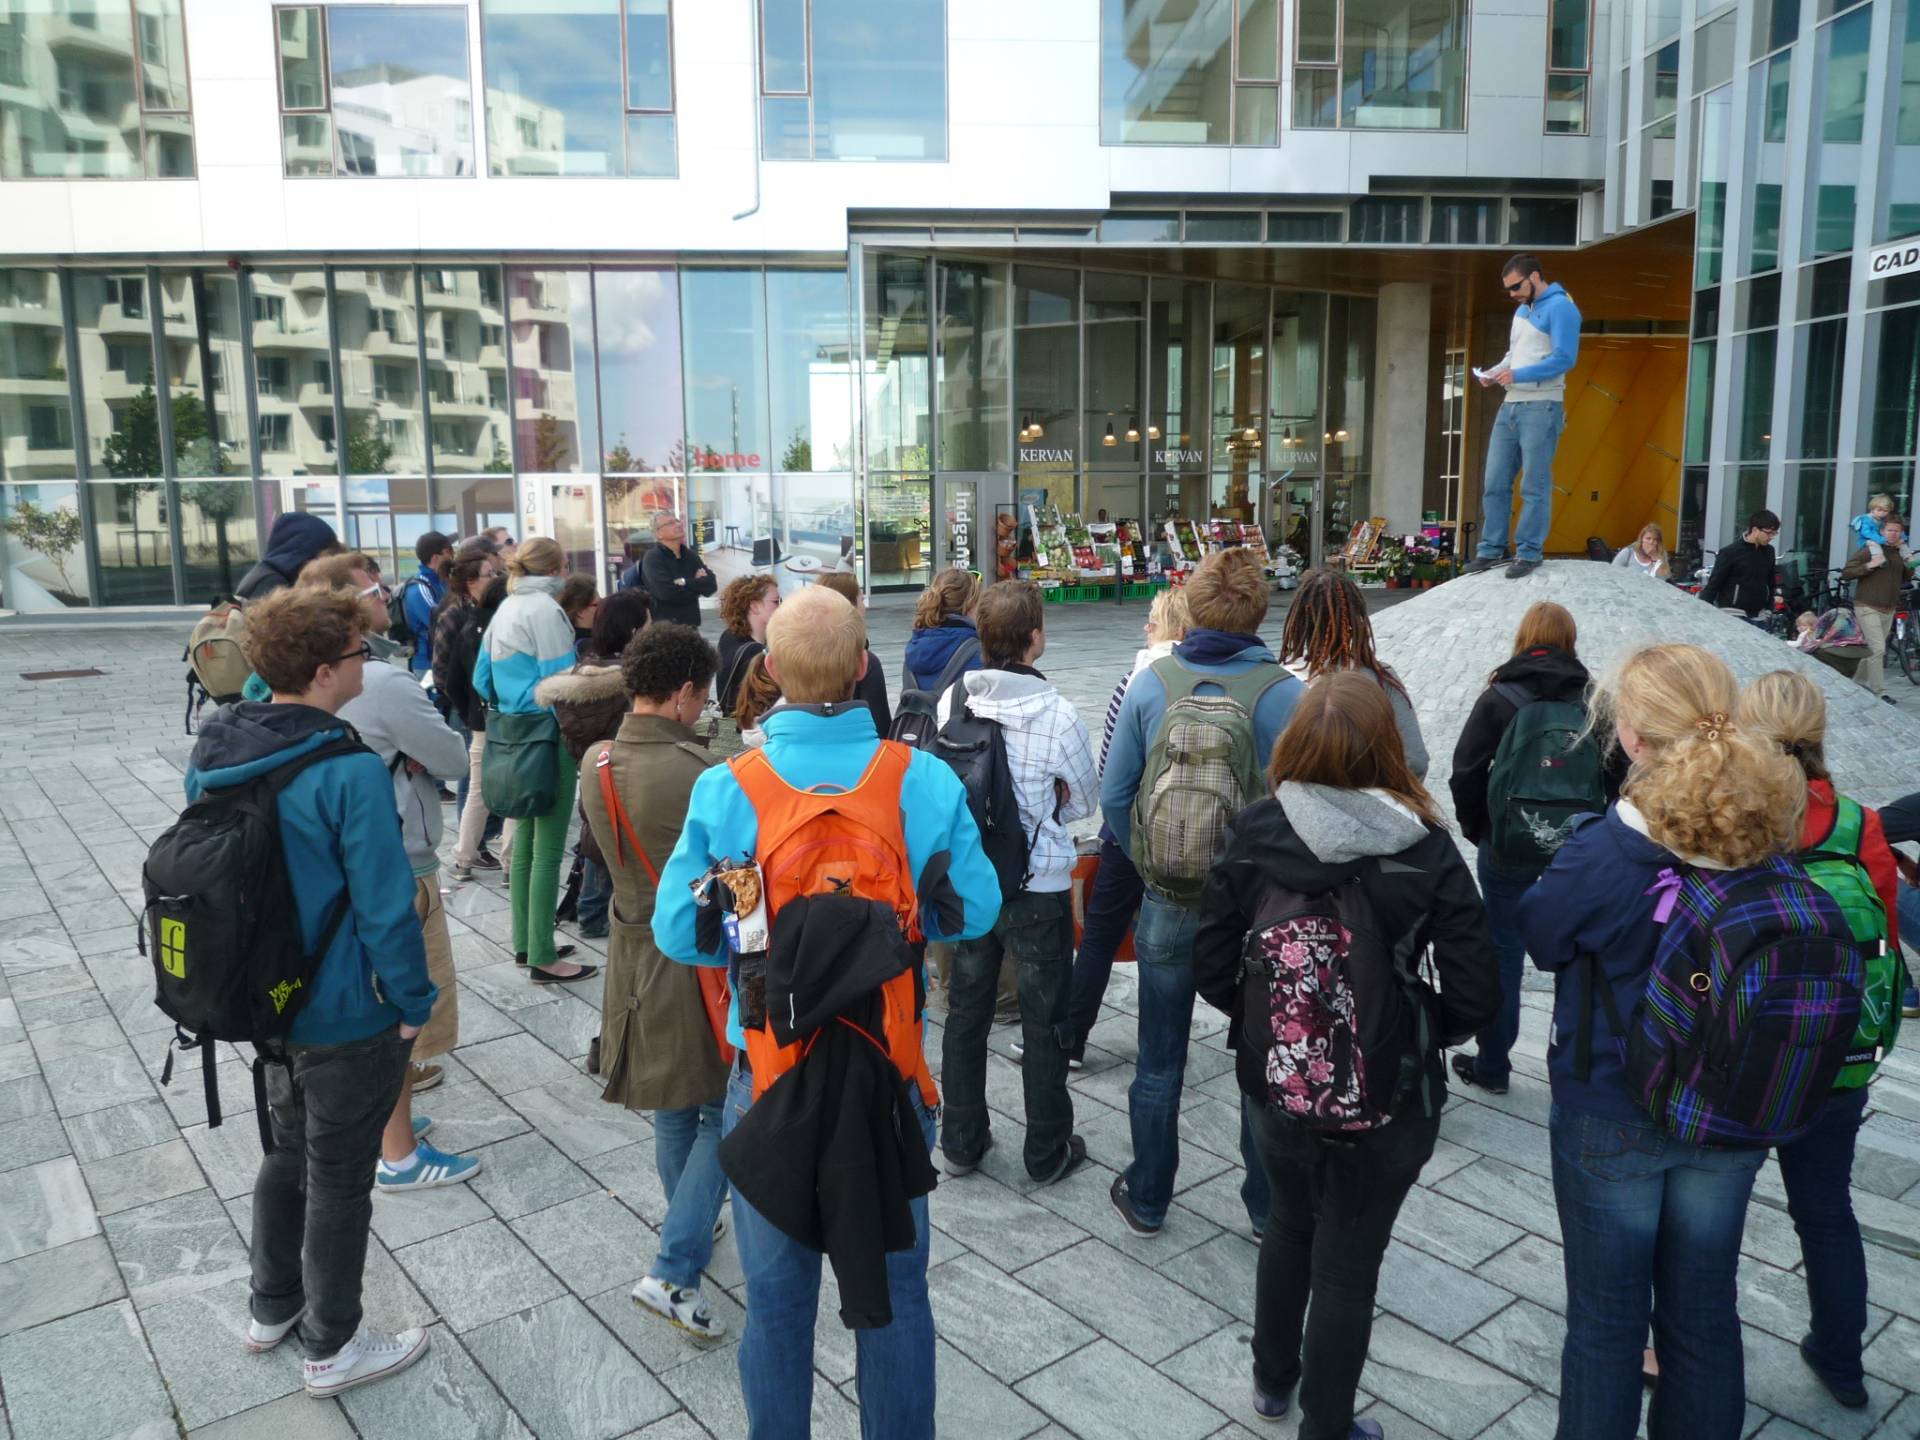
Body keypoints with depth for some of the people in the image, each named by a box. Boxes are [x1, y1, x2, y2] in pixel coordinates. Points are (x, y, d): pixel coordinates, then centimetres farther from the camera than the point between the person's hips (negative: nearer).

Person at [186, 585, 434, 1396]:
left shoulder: (214, 755, -2)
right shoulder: (349, 772, -27)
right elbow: (385, 906, -25)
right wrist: (413, 1003, -11)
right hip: (347, 1017, -7)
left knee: (286, 1151, 27)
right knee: (339, 1179, 10)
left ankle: (272, 1307, 44)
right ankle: (332, 1349, 28)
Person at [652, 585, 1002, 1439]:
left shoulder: (724, 791, -15)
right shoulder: (927, 781, -14)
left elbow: (680, 933, -7)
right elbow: (975, 912, -4)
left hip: (769, 1075, 0)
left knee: (778, 1297, 18)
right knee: (894, 1286, 19)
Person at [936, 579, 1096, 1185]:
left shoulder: (952, 699, -8)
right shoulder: (1058, 713, -19)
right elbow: (1082, 800, -4)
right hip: (1038, 889, -4)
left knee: (966, 1011, 18)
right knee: (1043, 1024, 12)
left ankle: (961, 1141, 32)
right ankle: (1047, 1152, 26)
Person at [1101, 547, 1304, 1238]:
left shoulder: (1151, 683, -7)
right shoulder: (1284, 693, -13)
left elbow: (1114, 797, -3)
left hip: (1167, 902, 1)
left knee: (1159, 1062, 15)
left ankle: (1147, 1199, 30)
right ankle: (1267, 1205, 31)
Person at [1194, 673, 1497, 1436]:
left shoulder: (1254, 835, -13)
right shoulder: (1426, 851, -17)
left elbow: (1211, 970, -9)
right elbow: (1475, 996, -15)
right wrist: (1419, 1036, 4)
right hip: (1385, 1097, -2)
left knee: (1289, 1223, 28)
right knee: (1347, 1261, 15)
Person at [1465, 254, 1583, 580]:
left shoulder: (1560, 307, -7)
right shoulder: (1521, 311, 21)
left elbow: (1564, 359, -15)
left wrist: (1517, 375, -19)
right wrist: (1494, 372, 7)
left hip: (1541, 408, -8)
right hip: (1510, 406, 8)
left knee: (1534, 486, -5)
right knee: (1495, 482, 5)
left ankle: (1529, 554, -1)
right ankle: (1492, 549, 11)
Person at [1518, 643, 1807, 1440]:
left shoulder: (1605, 853, -26)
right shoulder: (1770, 843, -11)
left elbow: (1540, 934, -9)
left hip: (1611, 1120, -4)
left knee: (1606, 1314, 14)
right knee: (1704, 1307, 21)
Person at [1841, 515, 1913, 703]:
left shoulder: (1900, 552, 10)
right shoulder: (1870, 550, -9)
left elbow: (1904, 579, 21)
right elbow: (1845, 573, -11)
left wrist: (1910, 566, 2)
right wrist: (1869, 565, -23)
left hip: (1889, 610, 7)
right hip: (1868, 608, -7)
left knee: (1874, 649, 12)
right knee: (1878, 649, -12)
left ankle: (1858, 682, 27)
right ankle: (1880, 692, -8)